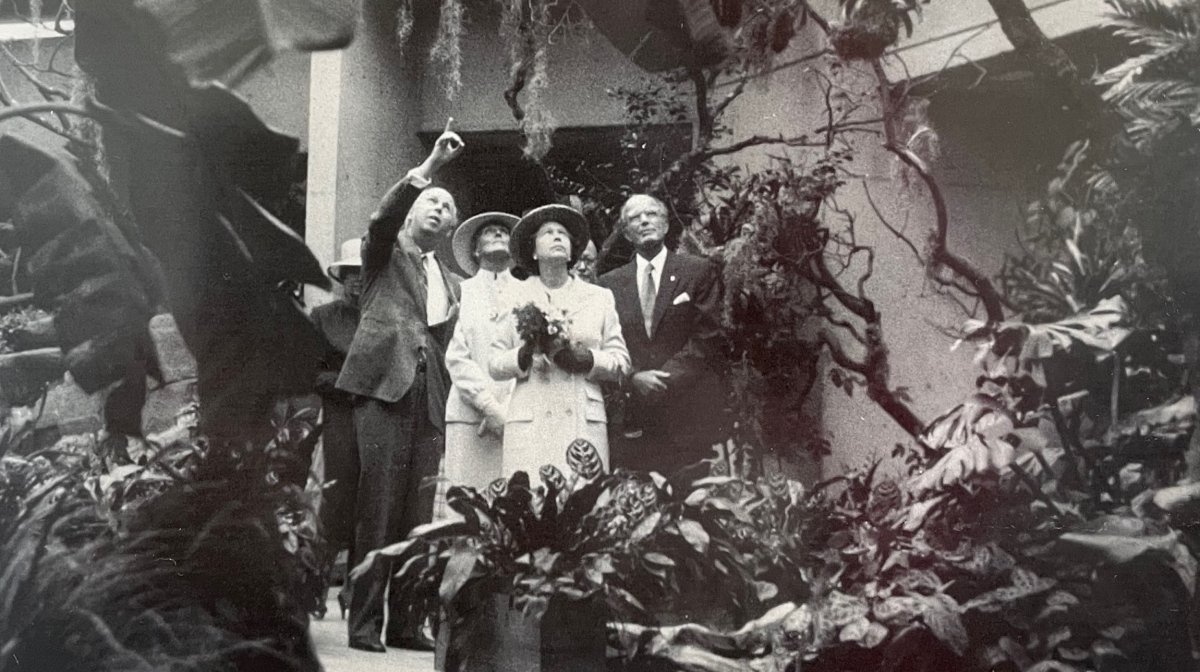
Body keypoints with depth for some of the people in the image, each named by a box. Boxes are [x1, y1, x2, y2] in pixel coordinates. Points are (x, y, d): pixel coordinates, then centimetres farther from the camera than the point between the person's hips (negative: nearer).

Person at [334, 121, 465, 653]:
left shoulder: (451, 283, 24)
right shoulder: (385, 252, 11)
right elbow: (382, 217, -11)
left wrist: (445, 398, 9)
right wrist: (429, 166, -20)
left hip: (429, 397, 5)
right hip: (384, 387, -5)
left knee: (419, 515, 2)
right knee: (377, 508, -8)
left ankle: (406, 623, 7)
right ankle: (364, 622, -3)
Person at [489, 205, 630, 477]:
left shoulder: (599, 297, 16)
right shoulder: (516, 296, 13)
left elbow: (621, 362, 9)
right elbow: (495, 365, 8)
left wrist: (584, 359, -8)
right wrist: (525, 354, -11)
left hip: (584, 421, 1)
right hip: (530, 421, -1)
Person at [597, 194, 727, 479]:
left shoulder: (699, 272, 7)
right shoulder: (609, 283, 14)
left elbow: (707, 338, -1)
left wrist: (665, 380, -10)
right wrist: (633, 379, -10)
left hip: (690, 412, -2)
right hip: (632, 417, 2)